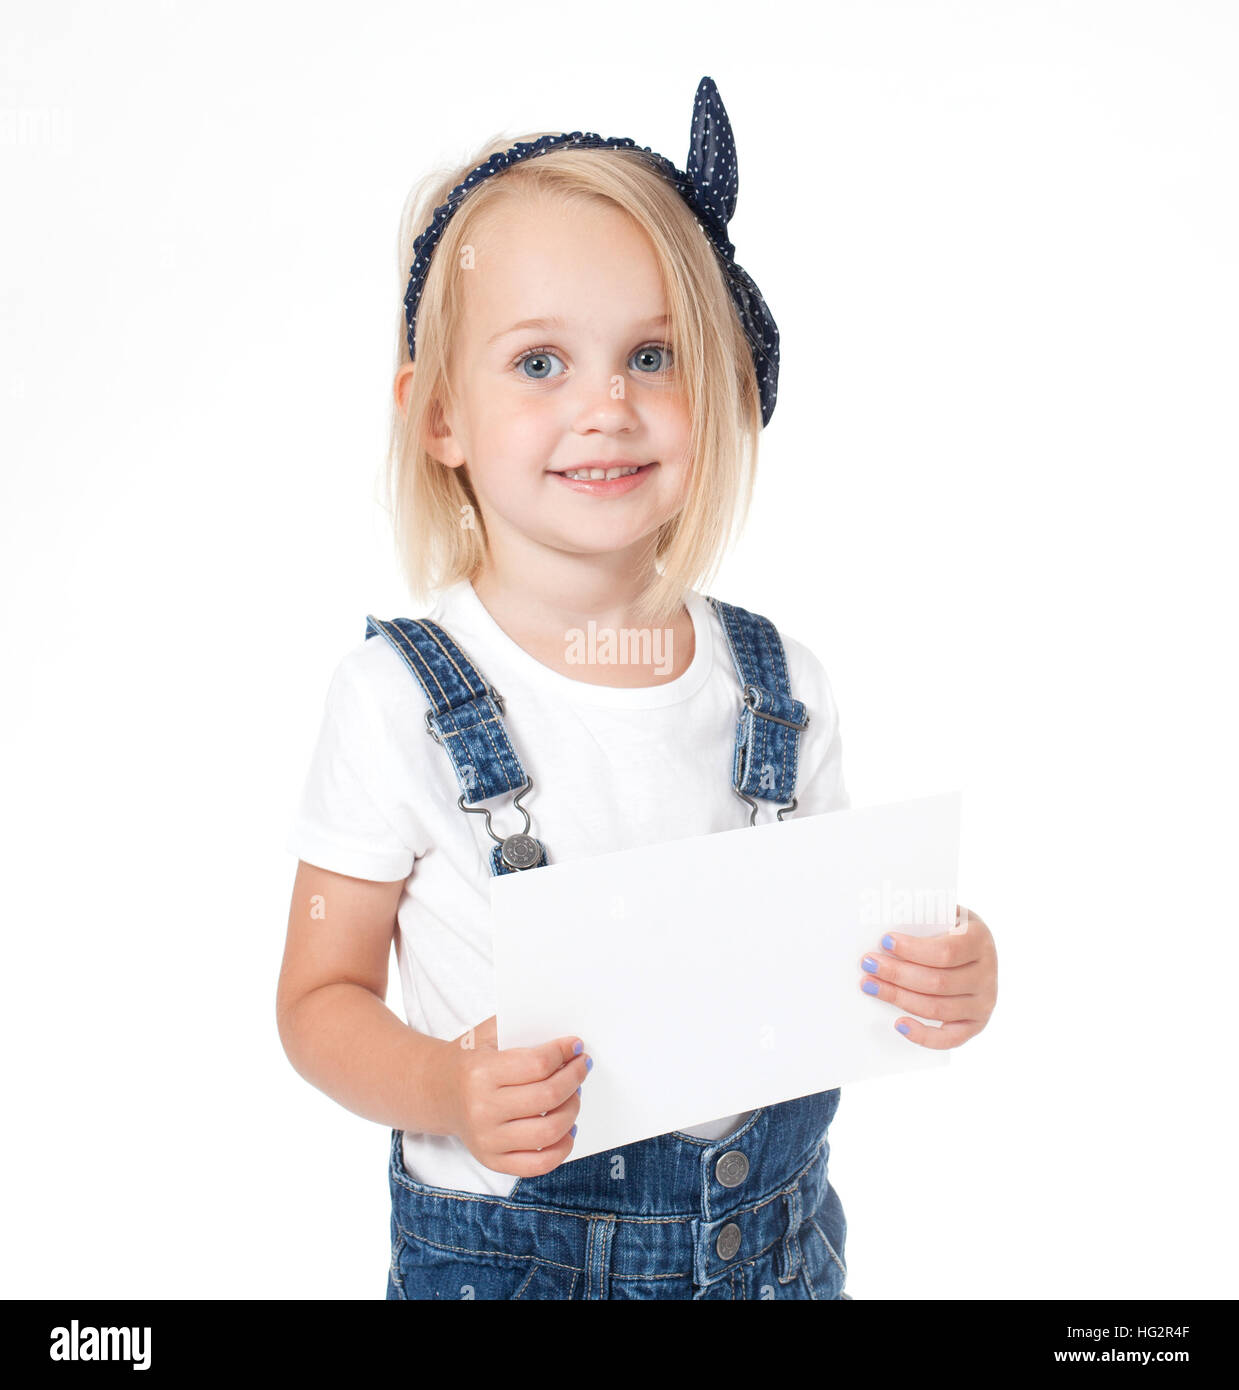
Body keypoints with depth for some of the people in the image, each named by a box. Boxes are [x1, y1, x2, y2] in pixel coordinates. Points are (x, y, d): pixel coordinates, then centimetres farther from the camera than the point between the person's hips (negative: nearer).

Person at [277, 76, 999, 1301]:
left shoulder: (782, 690, -4)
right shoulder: (402, 702, -16)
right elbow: (322, 996, -9)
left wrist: (936, 983, -14)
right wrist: (443, 1089, -27)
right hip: (499, 1244, -3)